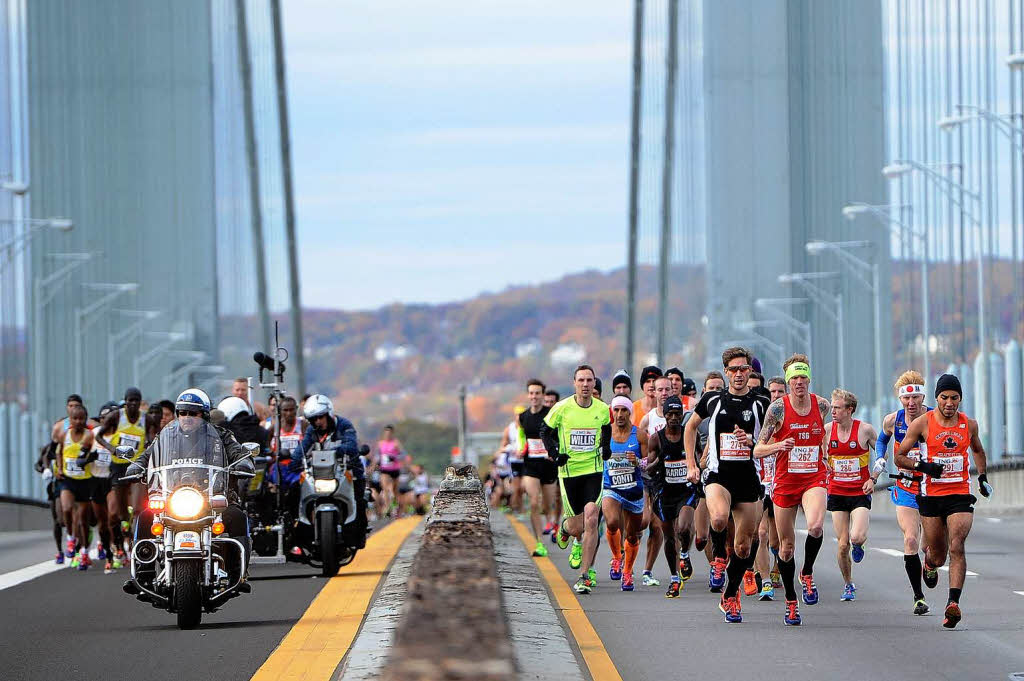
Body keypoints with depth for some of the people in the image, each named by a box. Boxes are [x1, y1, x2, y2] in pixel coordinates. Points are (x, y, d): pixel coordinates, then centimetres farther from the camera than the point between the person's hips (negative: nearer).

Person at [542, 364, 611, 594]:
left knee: (591, 519, -17)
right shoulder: (562, 408, -7)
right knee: (578, 527, 2)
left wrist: (606, 447, 3)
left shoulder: (602, 409, 0)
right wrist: (555, 453, -8)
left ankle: (585, 575, -12)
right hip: (569, 470, -1)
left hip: (594, 470, 1)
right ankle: (565, 527, 43)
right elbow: (545, 431, 6)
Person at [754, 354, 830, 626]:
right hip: (785, 481, 0)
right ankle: (790, 601, 23)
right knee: (786, 544, 6)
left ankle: (807, 573, -1)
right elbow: (758, 450, -9)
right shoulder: (778, 408, -8)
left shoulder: (822, 405, 0)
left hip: (814, 479, 1)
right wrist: (780, 445, -25)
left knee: (816, 526, -28)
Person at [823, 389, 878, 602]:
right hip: (837, 493, 2)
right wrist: (823, 467, -5)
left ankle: (858, 545, 17)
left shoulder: (865, 430, -9)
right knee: (842, 544, 0)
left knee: (857, 537, -21)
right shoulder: (826, 430, -3)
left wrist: (873, 479, -5)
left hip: (860, 492, -2)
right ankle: (848, 585, 19)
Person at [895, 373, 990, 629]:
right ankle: (929, 563, 47)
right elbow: (899, 457, 1)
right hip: (931, 495, -1)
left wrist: (982, 477, 15)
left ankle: (953, 604, -22)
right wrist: (922, 466, -16)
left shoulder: (969, 424, 4)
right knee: (938, 555, 8)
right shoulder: (922, 423, -4)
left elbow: (977, 450, 25)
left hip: (961, 495, 1)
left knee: (956, 548, -17)